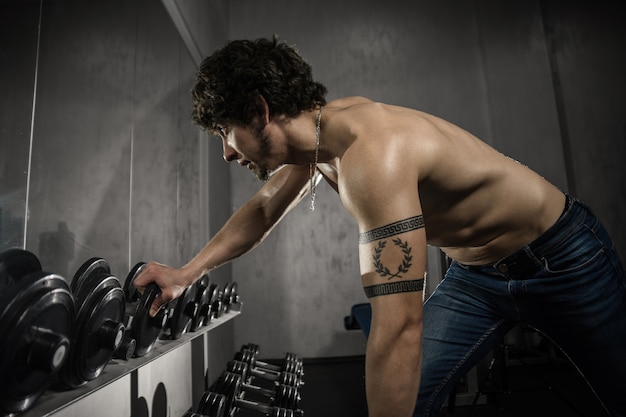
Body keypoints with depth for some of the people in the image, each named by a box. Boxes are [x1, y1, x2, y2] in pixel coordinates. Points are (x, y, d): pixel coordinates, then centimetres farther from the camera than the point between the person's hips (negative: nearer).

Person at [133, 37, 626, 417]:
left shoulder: (373, 155, -37)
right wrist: (187, 273, 5)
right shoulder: (317, 131, -9)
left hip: (562, 260, -6)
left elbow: (398, 326, -40)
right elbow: (263, 210, 5)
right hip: (474, 271, 6)